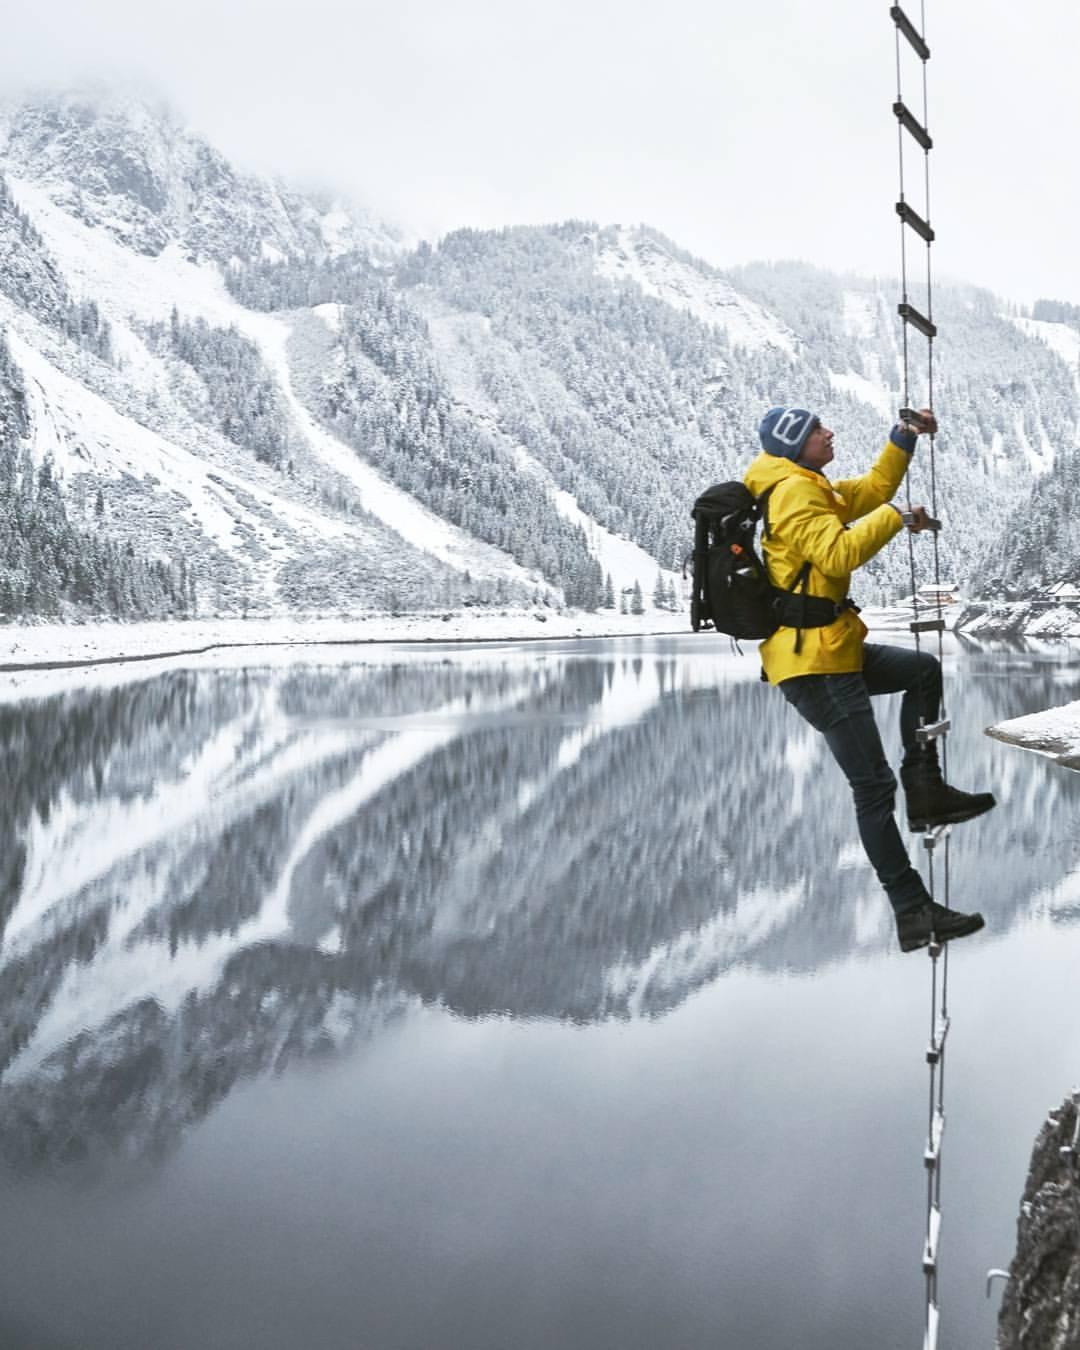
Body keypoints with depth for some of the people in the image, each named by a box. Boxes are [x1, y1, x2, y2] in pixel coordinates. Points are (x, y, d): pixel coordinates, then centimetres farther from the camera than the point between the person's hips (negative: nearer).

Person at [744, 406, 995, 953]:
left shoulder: (810, 490, 19)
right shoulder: (794, 491, -13)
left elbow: (872, 489, 29)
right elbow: (837, 554, -26)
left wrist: (904, 437, 21)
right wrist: (897, 519, -16)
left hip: (834, 651, 11)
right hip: (813, 664, -11)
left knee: (924, 670, 28)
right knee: (873, 786, -9)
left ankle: (924, 789, 19)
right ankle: (913, 912, -4)